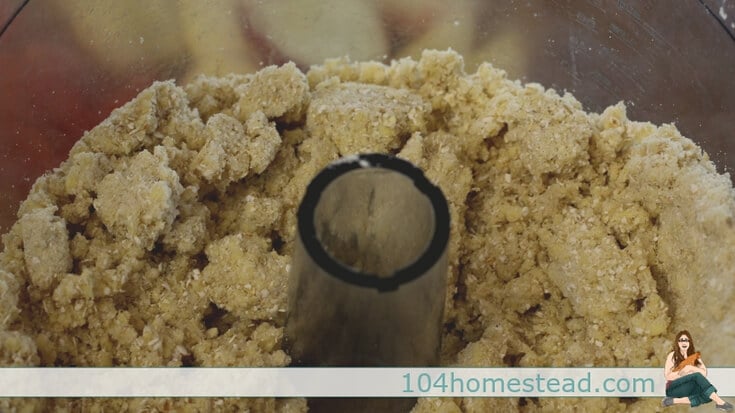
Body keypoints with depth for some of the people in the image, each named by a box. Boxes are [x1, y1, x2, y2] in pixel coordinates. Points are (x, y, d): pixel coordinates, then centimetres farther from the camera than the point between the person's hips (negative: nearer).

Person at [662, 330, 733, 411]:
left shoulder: (694, 356, 15)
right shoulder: (673, 355, 2)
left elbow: (704, 373, 0)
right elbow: (667, 376, -5)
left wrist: (691, 368, -16)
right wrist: (682, 372, -13)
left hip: (689, 388, 4)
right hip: (674, 389, -4)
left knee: (707, 396, -30)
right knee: (697, 376, -32)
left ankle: (675, 400, -32)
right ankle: (719, 402, -39)